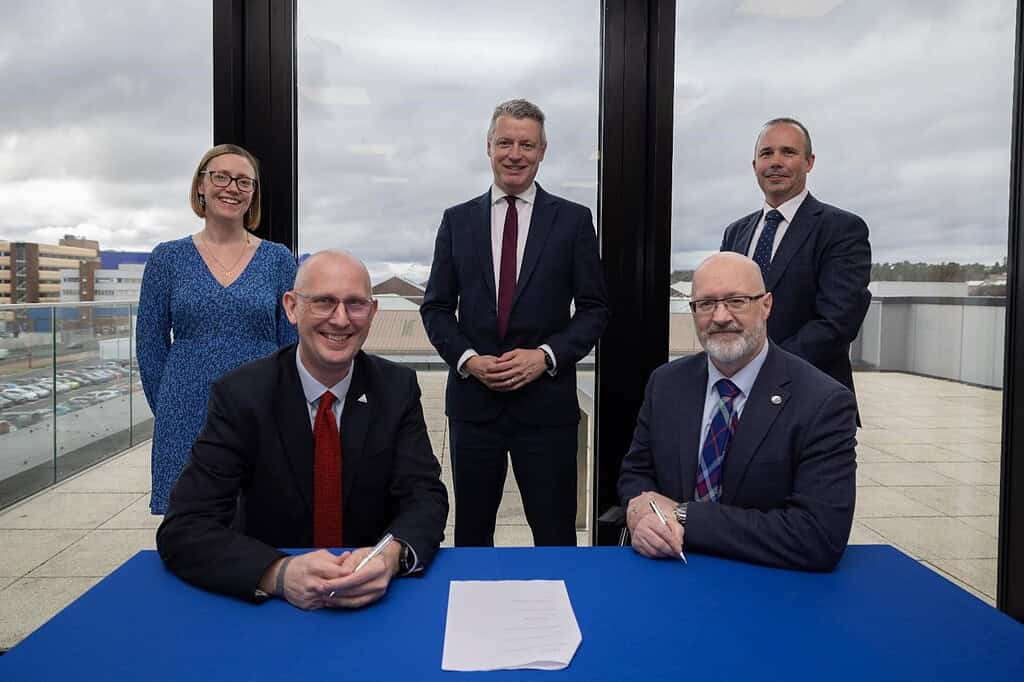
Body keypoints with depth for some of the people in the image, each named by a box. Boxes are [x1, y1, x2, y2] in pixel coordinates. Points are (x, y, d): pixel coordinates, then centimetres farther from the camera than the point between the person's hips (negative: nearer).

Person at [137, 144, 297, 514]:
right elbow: (150, 346, 9)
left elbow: (293, 345, 6)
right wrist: (170, 411, 8)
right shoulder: (168, 258, 5)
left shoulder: (278, 260, 4)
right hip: (186, 426, 1)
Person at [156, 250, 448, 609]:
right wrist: (280, 573, -34)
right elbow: (182, 529, -16)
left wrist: (392, 555, -30)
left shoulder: (397, 387, -4)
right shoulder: (240, 394, -10)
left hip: (375, 597, 2)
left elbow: (426, 497, -8)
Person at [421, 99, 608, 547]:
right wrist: (467, 358, -9)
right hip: (473, 400, 2)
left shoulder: (574, 220, 3)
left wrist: (546, 355, -12)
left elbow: (594, 308, 2)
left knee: (556, 537, 7)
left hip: (546, 402, -1)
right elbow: (436, 307, 7)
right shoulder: (457, 220, 7)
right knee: (471, 535, 14)